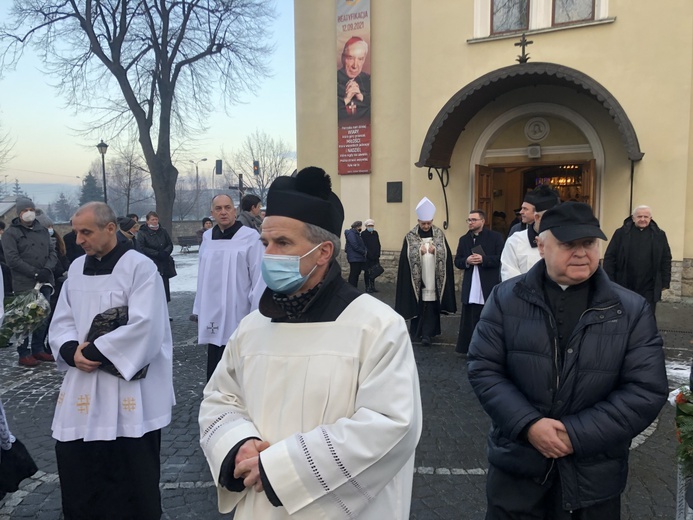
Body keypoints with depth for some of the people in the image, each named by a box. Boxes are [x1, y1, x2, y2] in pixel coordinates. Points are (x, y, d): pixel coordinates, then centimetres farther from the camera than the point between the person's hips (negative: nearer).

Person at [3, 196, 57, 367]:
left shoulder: (43, 231, 15)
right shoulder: (11, 233, -2)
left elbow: (52, 252, 11)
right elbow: (12, 259, -11)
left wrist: (47, 269, -8)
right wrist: (35, 273, -16)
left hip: (44, 282, 5)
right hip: (24, 284, -5)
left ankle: (38, 349, 22)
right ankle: (24, 354, 8)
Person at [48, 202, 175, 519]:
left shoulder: (140, 267, -11)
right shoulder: (77, 268, 9)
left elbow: (144, 327, -20)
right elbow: (62, 320, 10)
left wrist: (93, 351, -16)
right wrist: (72, 351, -10)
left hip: (129, 389, -6)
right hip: (82, 387, 6)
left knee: (130, 478, 5)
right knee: (77, 469, 12)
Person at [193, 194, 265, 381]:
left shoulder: (251, 237, -10)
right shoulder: (207, 237, 7)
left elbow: (259, 276, -10)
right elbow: (203, 276, 11)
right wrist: (199, 308, 12)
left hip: (238, 315, -5)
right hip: (213, 315, 5)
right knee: (215, 366, 15)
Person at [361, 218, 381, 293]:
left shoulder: (375, 233, 12)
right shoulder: (363, 234, -4)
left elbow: (378, 245, 11)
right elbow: (363, 245, -10)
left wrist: (378, 254, 3)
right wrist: (365, 254, -16)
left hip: (375, 257, 5)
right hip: (367, 257, -5)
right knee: (367, 272, 2)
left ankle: (372, 286, 18)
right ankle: (367, 287, 9)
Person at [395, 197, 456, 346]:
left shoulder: (440, 234, 4)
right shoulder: (410, 236, -1)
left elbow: (447, 255, 2)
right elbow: (405, 257, -4)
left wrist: (435, 250, -14)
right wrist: (419, 251, -17)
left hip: (433, 277, 1)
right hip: (417, 277, -1)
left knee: (431, 305, -3)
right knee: (418, 305, 7)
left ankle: (427, 334, -1)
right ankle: (417, 330, 25)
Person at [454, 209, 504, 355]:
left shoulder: (495, 237, -1)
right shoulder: (464, 239, 12)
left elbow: (501, 258, -8)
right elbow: (457, 262, 11)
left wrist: (483, 259, -19)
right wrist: (466, 261, -10)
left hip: (490, 286, -3)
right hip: (471, 288, 4)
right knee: (471, 320, 6)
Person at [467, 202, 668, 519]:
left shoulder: (631, 310, -4)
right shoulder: (507, 298, -4)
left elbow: (647, 390, -9)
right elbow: (483, 368, -6)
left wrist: (578, 434, -16)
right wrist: (527, 424, -18)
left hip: (595, 474, 1)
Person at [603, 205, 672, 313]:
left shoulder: (659, 235, 5)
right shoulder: (621, 233, 0)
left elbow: (666, 260, 9)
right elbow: (609, 257, -1)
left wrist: (665, 282, 5)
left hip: (649, 289, 1)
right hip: (624, 287, -1)